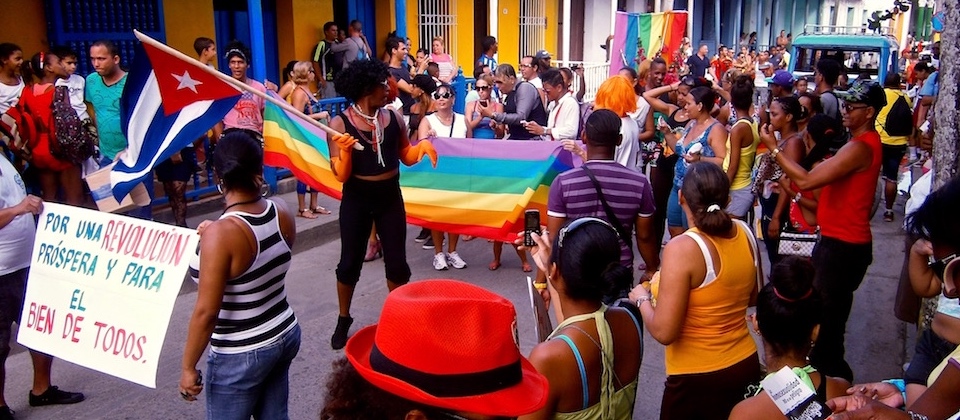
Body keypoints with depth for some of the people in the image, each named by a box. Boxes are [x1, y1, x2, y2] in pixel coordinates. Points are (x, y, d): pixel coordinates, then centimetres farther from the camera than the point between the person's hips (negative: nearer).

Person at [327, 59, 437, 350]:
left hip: (390, 197, 3)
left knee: (396, 262, 8)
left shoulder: (394, 118, -2)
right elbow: (341, 175, -13)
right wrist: (345, 151, -31)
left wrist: (423, 146, -12)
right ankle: (343, 319, 29)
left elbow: (406, 158, 7)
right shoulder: (339, 124, -12)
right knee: (349, 262, 9)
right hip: (356, 199, -3)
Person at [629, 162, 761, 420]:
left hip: (698, 378, -6)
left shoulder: (682, 248, -25)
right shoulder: (745, 233, -5)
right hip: (746, 365, 6)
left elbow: (664, 332, -23)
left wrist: (642, 298, -6)